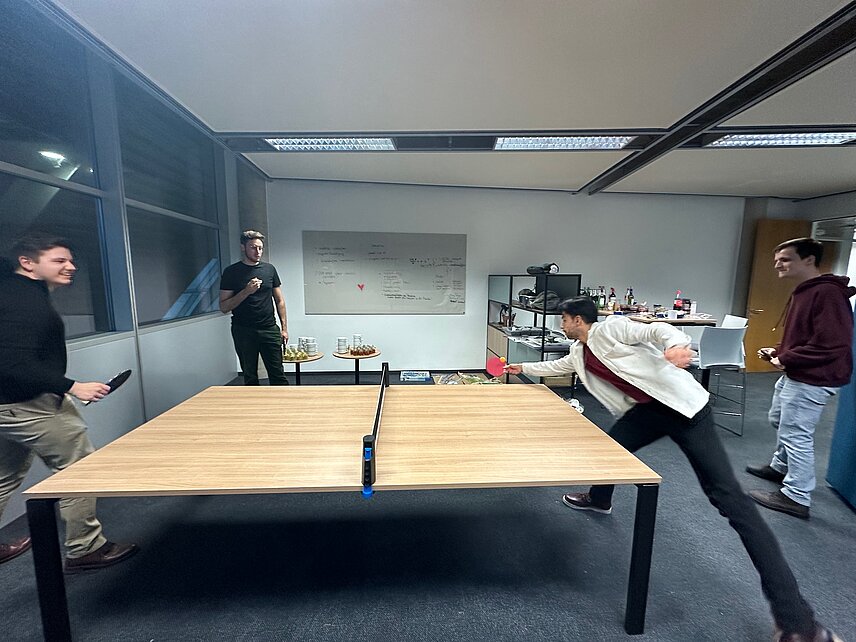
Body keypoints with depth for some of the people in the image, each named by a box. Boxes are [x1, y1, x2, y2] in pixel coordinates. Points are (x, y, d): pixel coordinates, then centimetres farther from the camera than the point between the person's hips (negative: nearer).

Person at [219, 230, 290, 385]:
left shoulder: (269, 269, 7)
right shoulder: (231, 272, 0)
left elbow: (279, 300, 10)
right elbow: (224, 307, -2)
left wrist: (284, 327, 3)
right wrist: (246, 291, -17)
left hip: (269, 330, 1)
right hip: (243, 332, -1)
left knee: (278, 376, 2)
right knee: (250, 377, 10)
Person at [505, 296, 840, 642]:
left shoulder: (609, 328, -14)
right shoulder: (578, 354, 12)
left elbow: (655, 330, -24)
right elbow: (555, 366, 28)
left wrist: (676, 343, -43)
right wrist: (523, 368, 34)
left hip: (683, 403, -8)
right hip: (648, 410, 8)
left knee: (727, 494, -10)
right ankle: (599, 499, 44)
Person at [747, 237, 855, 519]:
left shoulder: (827, 292, -21)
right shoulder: (803, 291, 11)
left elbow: (832, 344, -26)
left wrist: (786, 359, -19)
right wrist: (777, 351, 7)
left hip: (812, 380, -11)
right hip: (795, 374, 11)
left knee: (795, 435, -1)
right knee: (779, 421, 25)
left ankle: (796, 498, 13)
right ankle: (780, 467, 44)